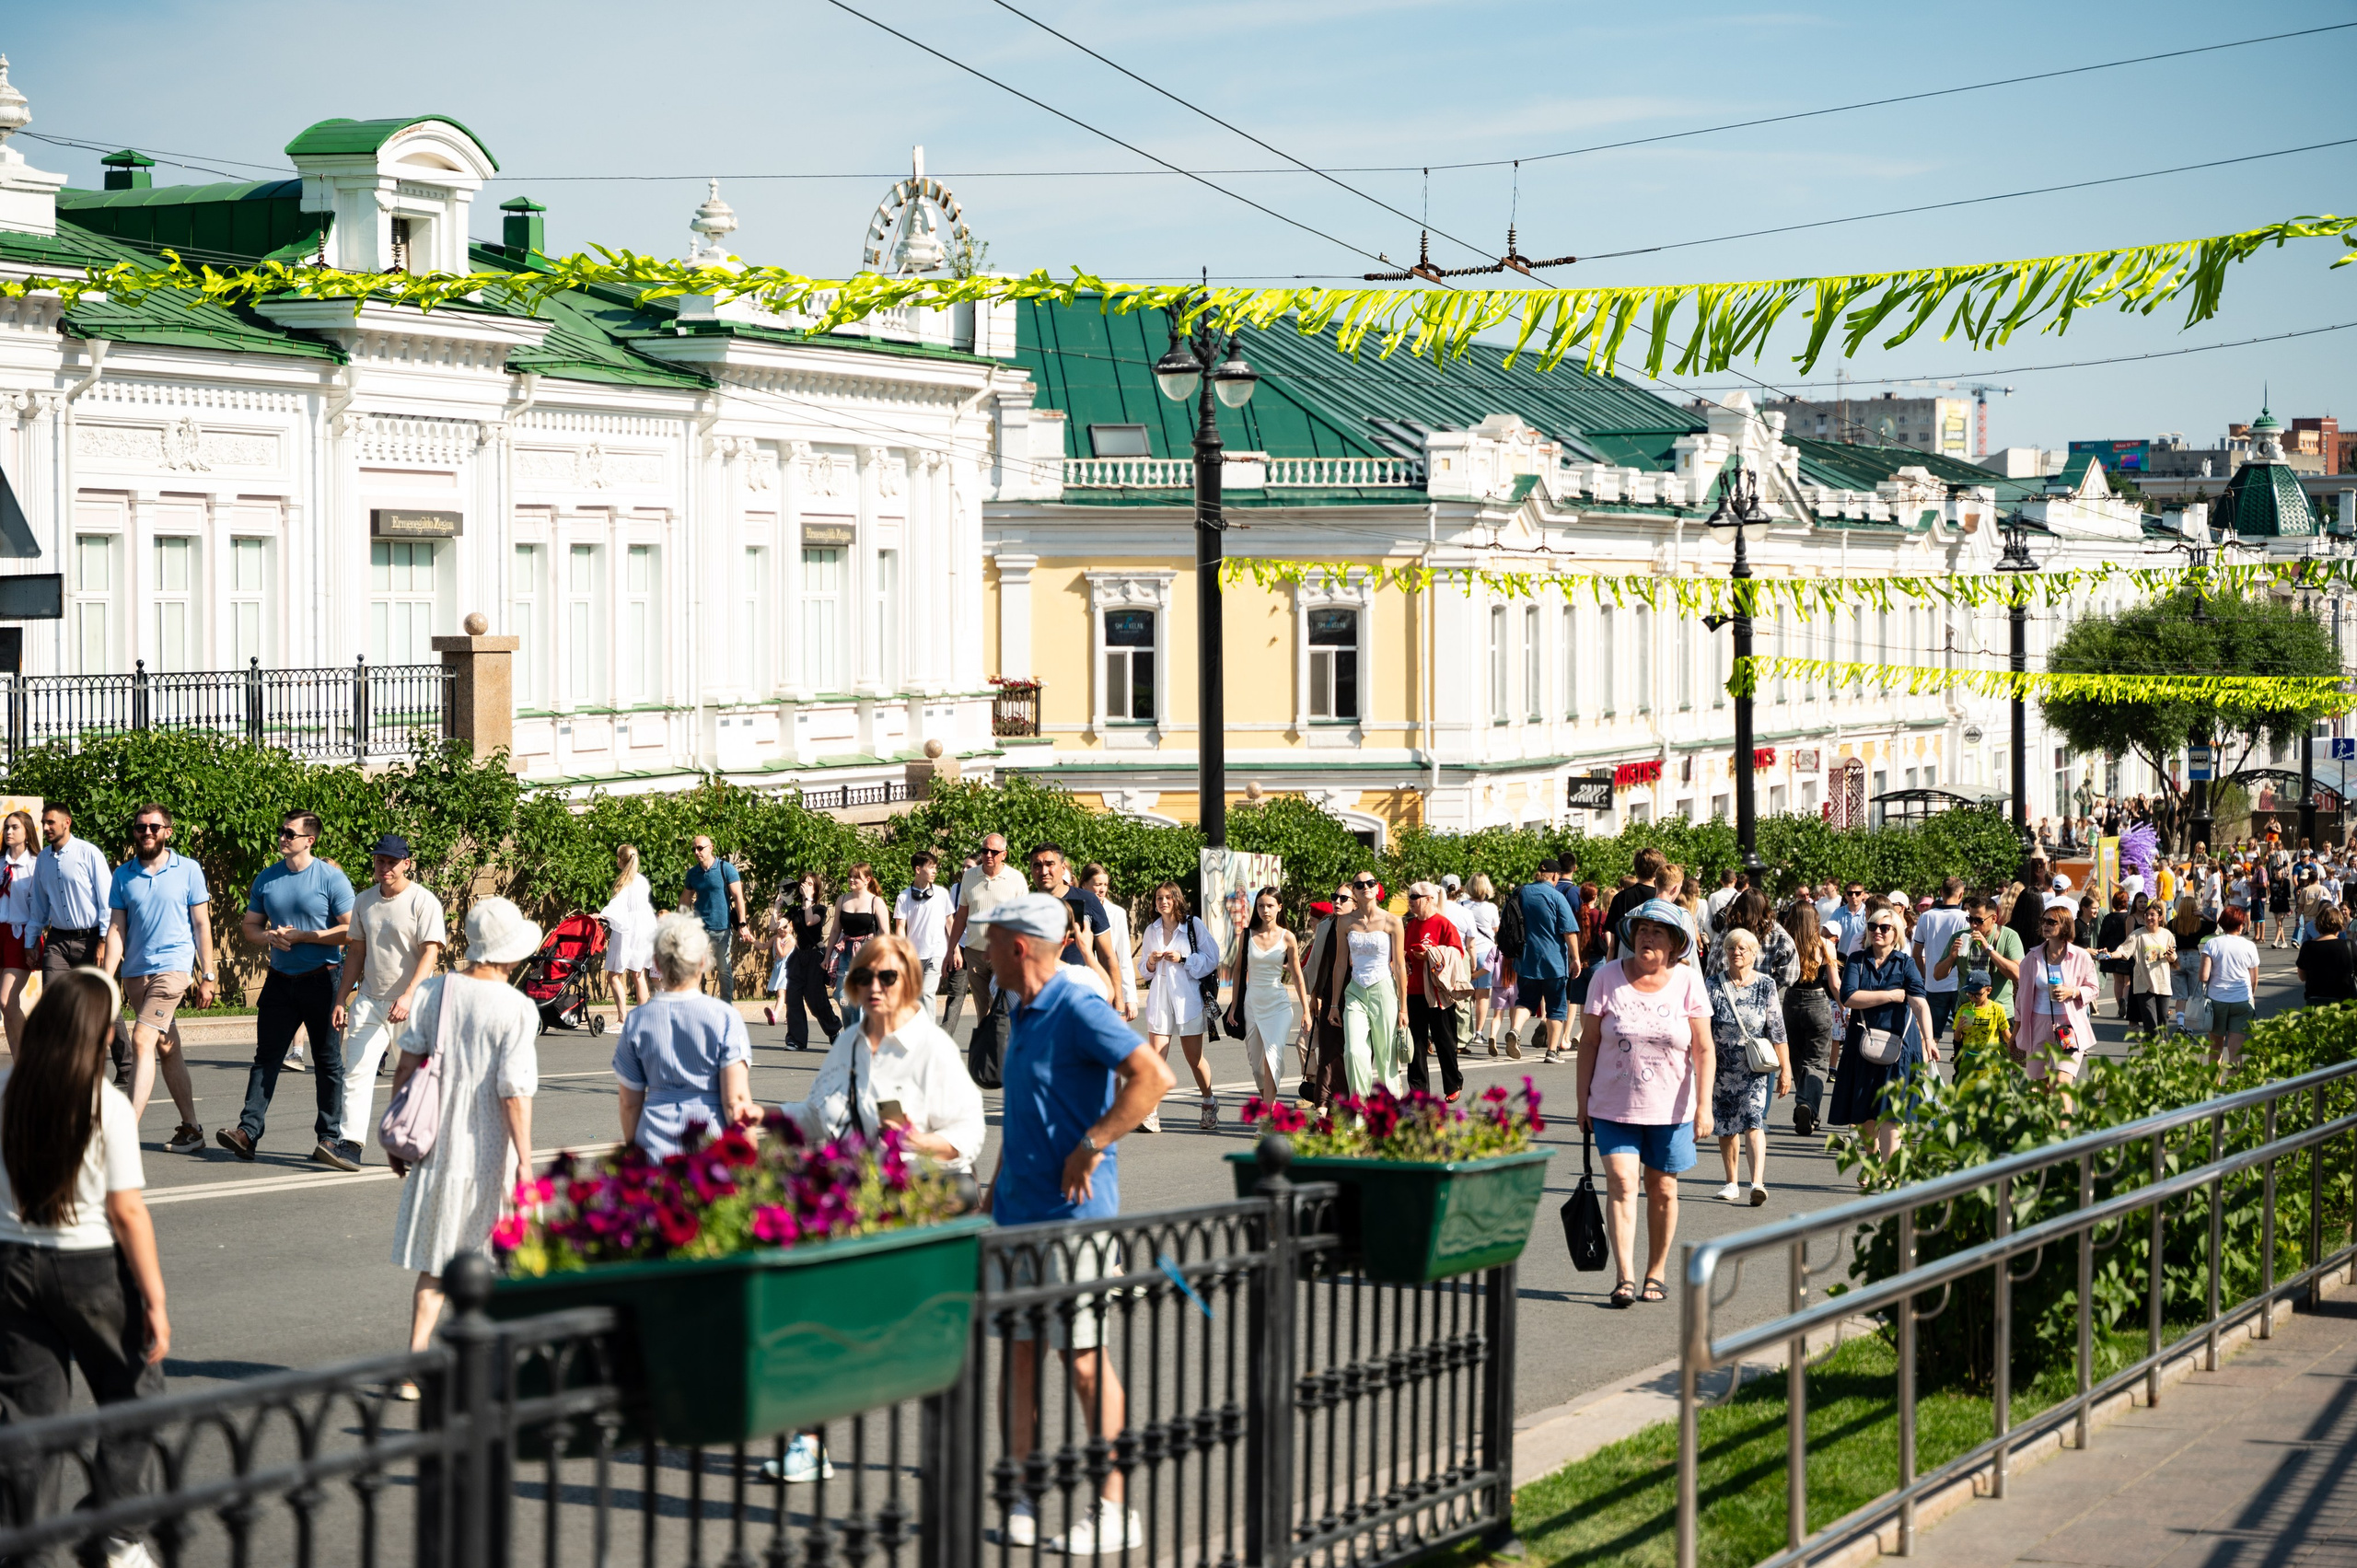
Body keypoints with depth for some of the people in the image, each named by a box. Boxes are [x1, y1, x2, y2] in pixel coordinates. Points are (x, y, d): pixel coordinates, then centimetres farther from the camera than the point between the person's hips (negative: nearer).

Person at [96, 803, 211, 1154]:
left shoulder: (188, 870, 1)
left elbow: (202, 924, 2)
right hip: (135, 971, 5)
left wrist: (207, 976, -2)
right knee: (167, 1048, 11)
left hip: (173, 966, -5)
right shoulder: (123, 875, 9)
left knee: (143, 1040, -17)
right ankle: (190, 1129, 18)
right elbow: (116, 928, 7)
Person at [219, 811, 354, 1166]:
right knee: (266, 1057, -1)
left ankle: (329, 1138, 5)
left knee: (328, 1061, 1)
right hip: (280, 979, 5)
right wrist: (272, 938, -7)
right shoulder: (266, 880, 9)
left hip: (321, 980, -5)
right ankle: (247, 1131, -6)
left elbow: (351, 931, -10)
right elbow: (250, 927, 16)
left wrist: (301, 936, -14)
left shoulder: (332, 879, -6)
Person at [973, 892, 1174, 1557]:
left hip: (1074, 1211, -9)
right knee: (1020, 1347, 9)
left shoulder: (1078, 1009, -14)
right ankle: (1023, 1495, 16)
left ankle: (1113, 1509, 1)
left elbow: (1154, 1076, -23)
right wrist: (1000, 1179, 21)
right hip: (1020, 1209, 9)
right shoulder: (1020, 1010, 14)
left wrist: (1092, 1147, -20)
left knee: (1083, 1356, -5)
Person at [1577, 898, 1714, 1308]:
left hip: (1670, 1106, 0)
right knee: (1621, 1183, -12)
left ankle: (1655, 1274, 22)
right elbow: (1589, 1041, 2)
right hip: (1614, 1105, 0)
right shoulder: (1607, 977, -2)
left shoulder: (1687, 981, -3)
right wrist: (1583, 1099, 2)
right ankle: (1624, 1278, -15)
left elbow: (1703, 1048, -3)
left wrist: (1704, 1106, -10)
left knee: (1663, 1189, 8)